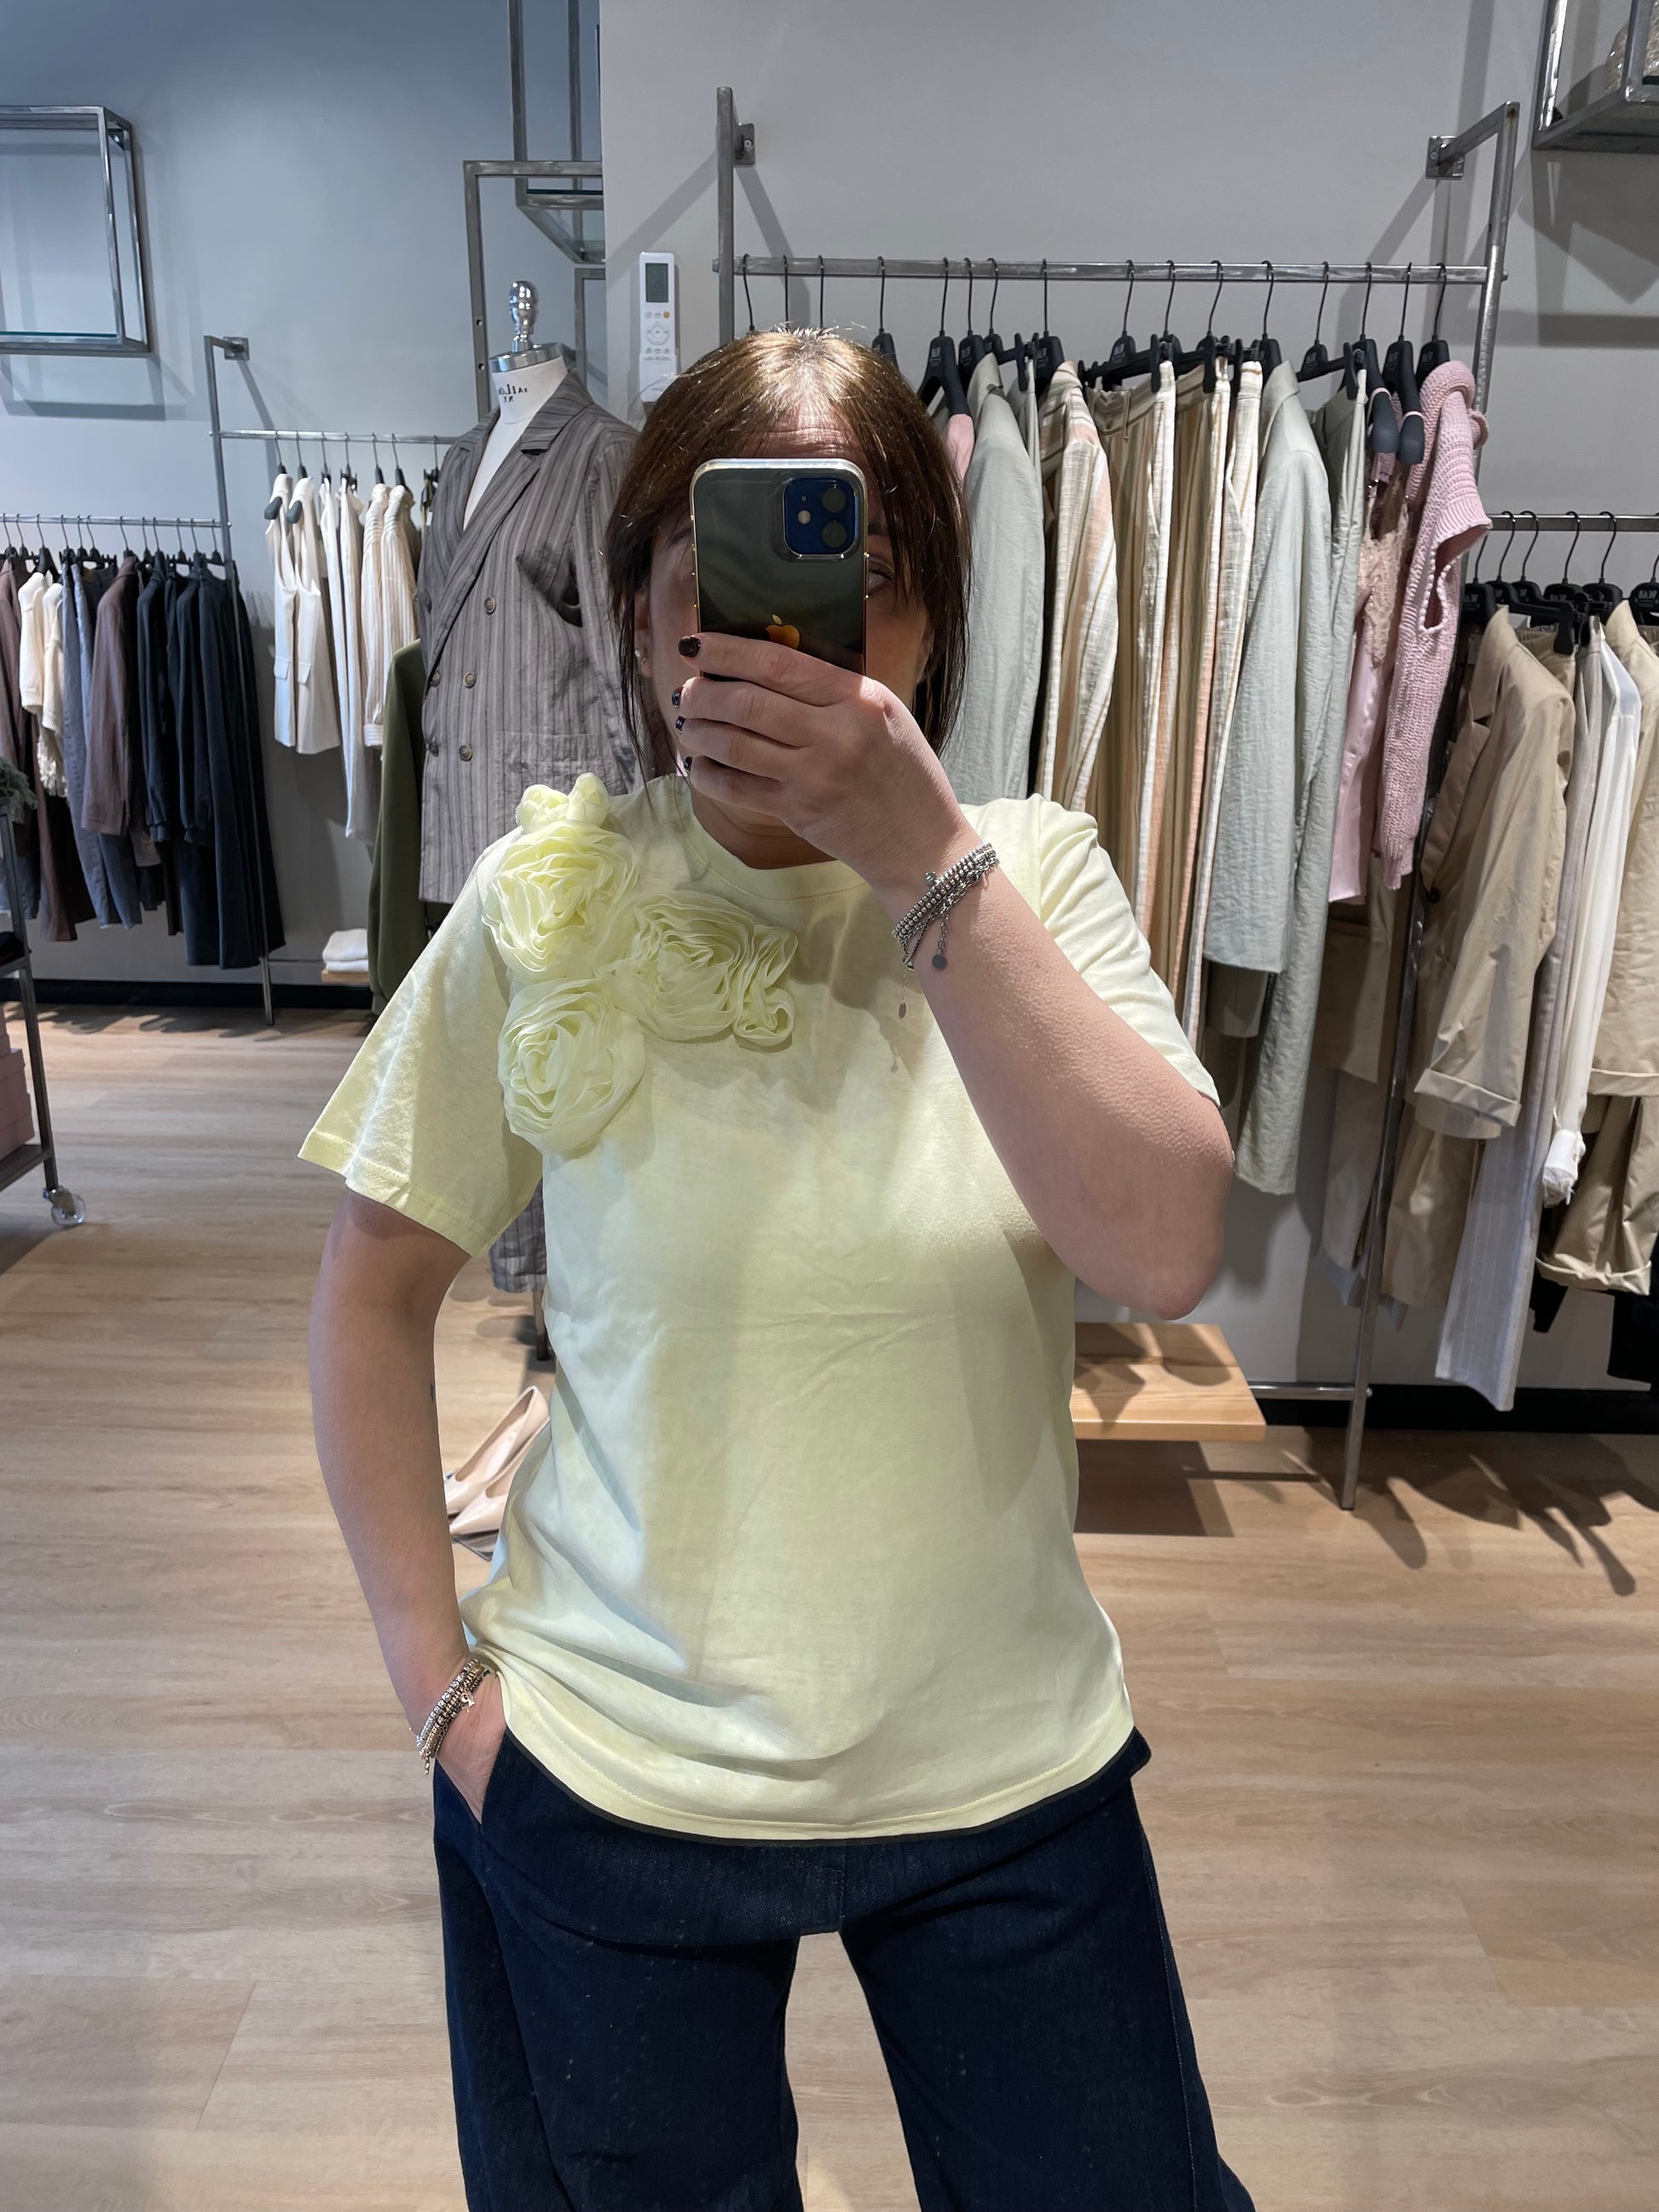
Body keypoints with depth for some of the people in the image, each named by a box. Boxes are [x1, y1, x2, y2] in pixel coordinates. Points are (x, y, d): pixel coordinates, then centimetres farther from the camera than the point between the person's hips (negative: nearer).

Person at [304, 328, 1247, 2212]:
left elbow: (1165, 1252, -22)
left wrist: (925, 856, -29)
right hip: (608, 1777, 0)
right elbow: (376, 1287, -1)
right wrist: (433, 1673, -4)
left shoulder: (1034, 877, -9)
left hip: (1005, 1770, 1)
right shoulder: (546, 907, -10)